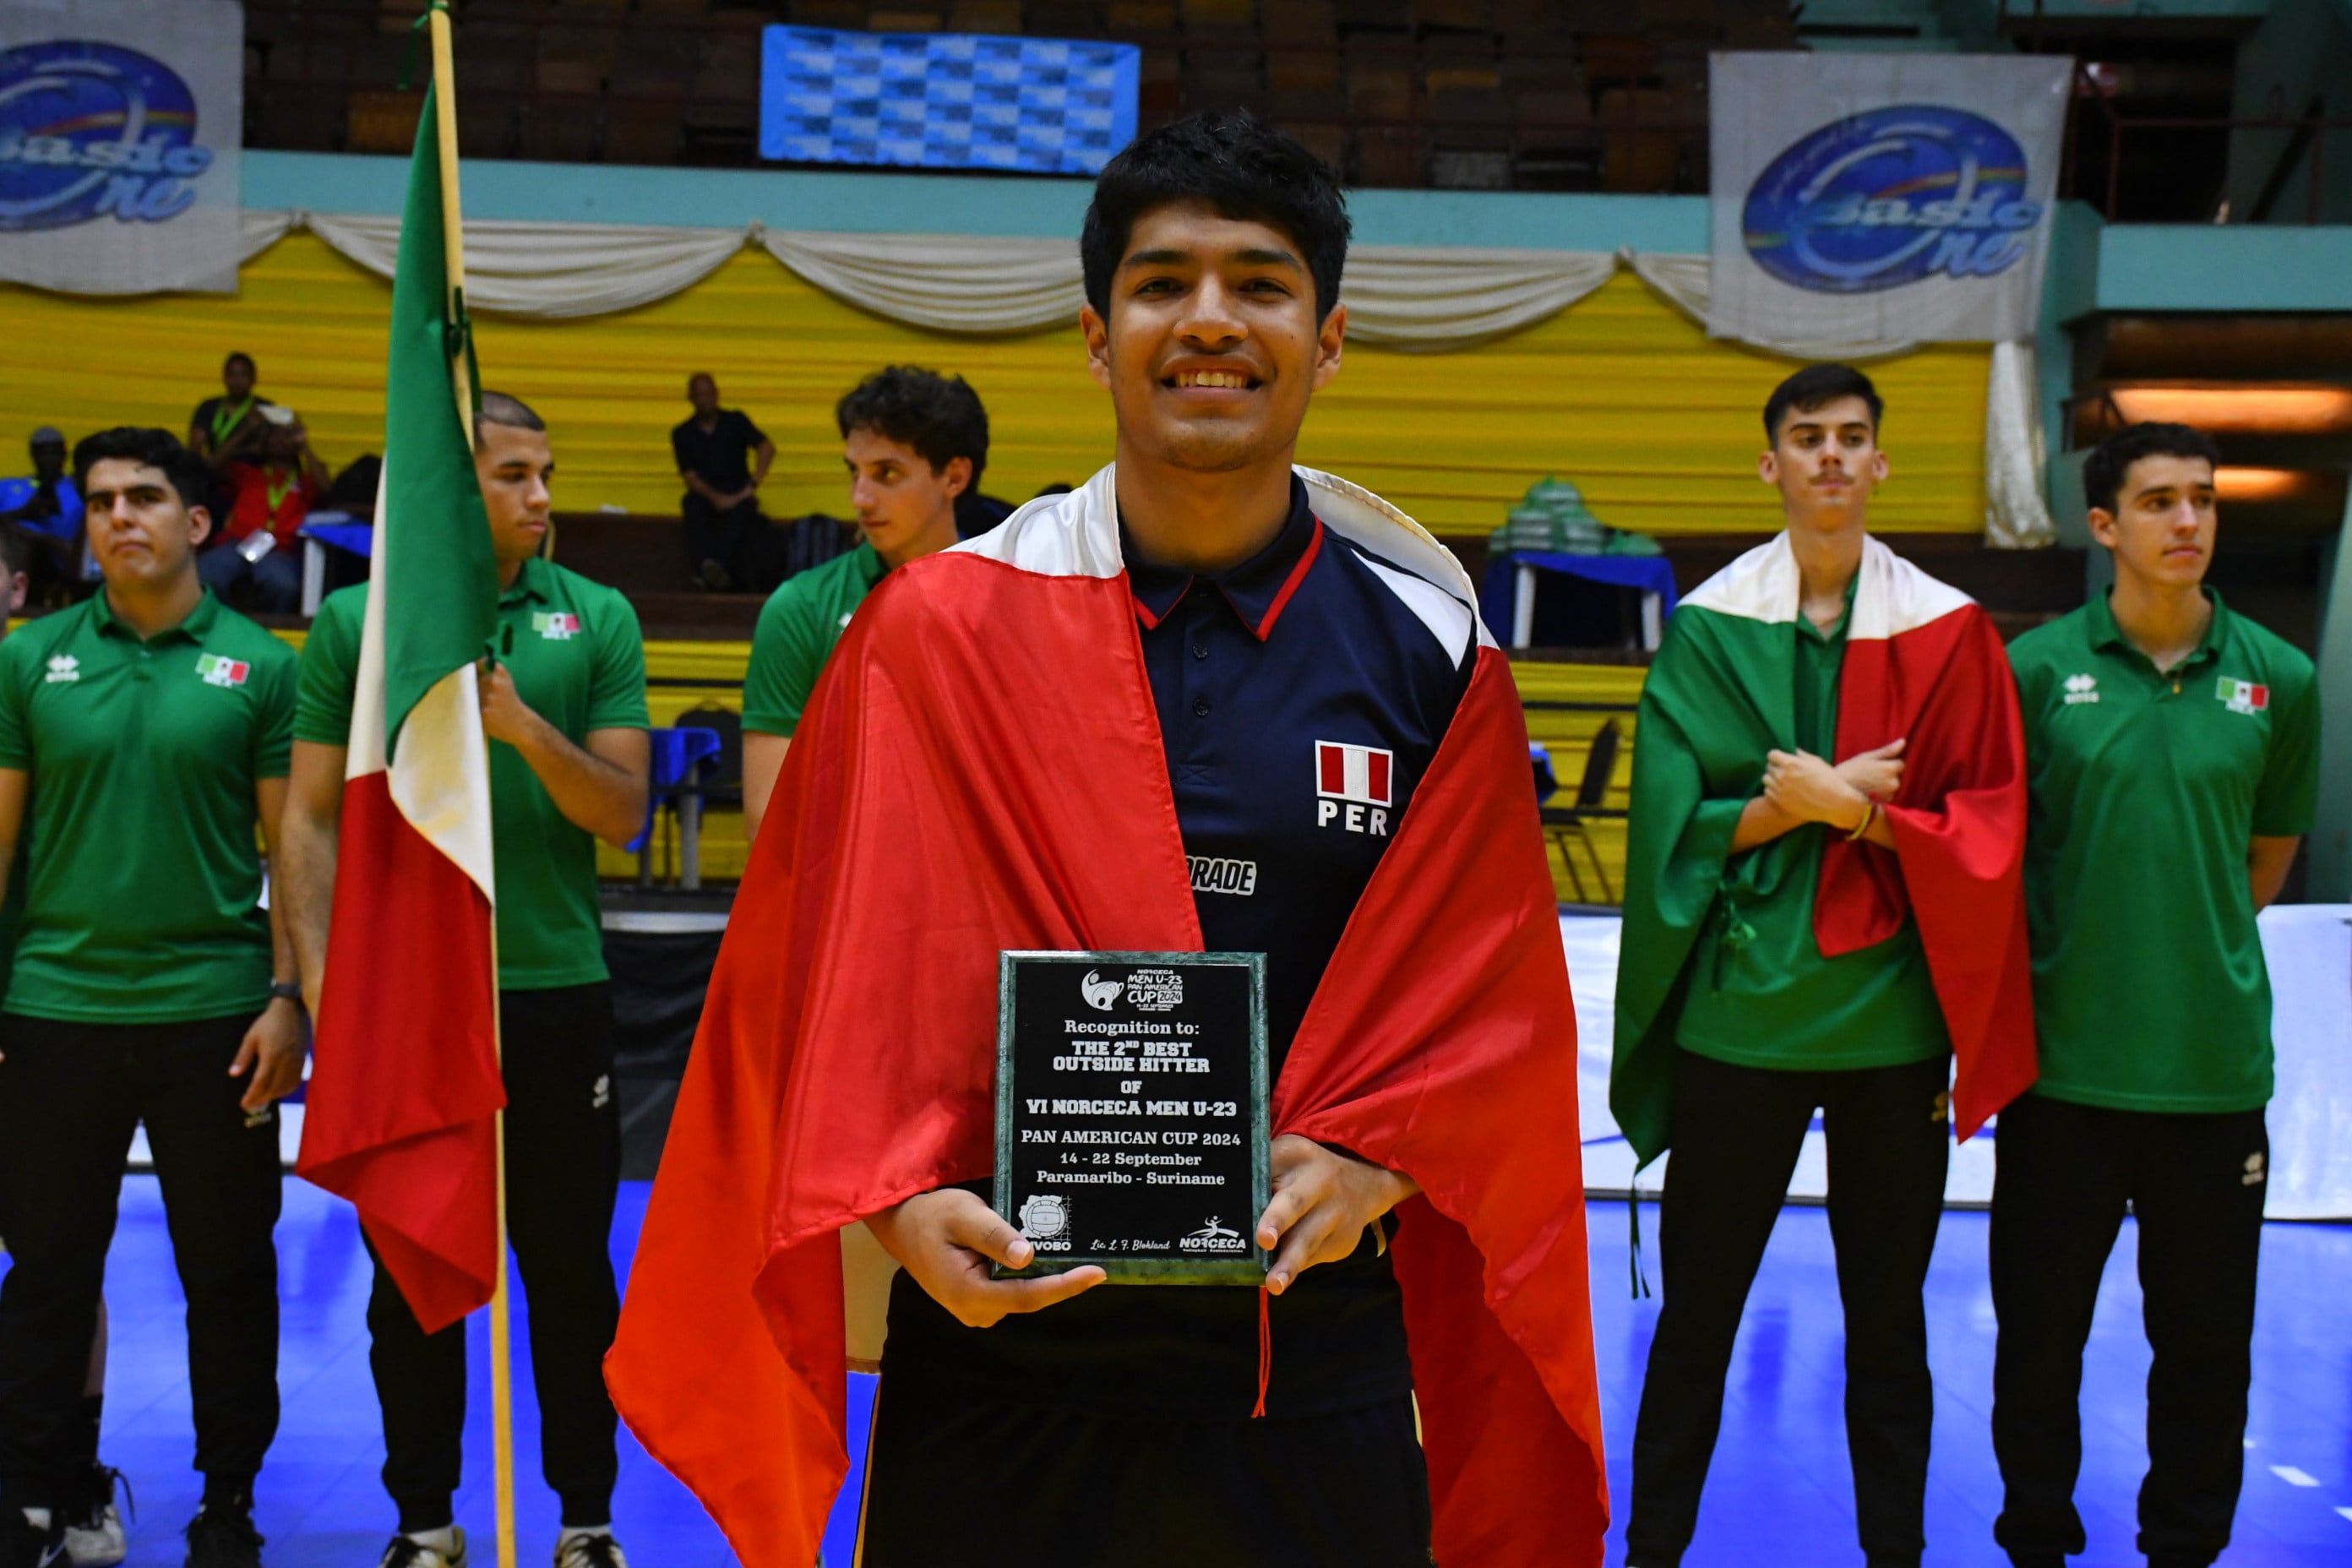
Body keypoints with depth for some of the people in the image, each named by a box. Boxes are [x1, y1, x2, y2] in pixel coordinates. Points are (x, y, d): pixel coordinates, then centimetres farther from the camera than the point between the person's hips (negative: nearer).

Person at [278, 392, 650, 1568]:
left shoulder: (595, 619, 3)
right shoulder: (354, 622, 2)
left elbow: (621, 815, 0)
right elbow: (313, 819, 2)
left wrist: (524, 726, -17)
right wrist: (320, 986, -7)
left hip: (554, 988, 0)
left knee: (570, 1271, 8)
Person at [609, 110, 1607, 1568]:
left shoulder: (1430, 652, 2)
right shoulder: (941, 628, -1)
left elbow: (1486, 986, 4)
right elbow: (857, 965, -2)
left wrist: (1370, 1161, -13)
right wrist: (900, 1198, -17)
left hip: (1312, 1345, 1)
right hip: (1001, 1338, -1)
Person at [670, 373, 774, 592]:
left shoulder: (736, 421, 10)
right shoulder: (682, 434, 9)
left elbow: (767, 448, -2)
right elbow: (690, 475, -1)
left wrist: (752, 486, -16)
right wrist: (714, 496, -22)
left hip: (736, 494, -1)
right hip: (705, 496, 1)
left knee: (741, 508, -37)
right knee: (694, 507, -35)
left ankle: (713, 566, -54)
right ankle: (710, 568, -52)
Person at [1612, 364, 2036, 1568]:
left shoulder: (1948, 631, -1)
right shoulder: (1707, 627, -1)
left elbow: (1988, 832, -1)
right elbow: (1674, 821, -4)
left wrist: (1845, 809, -14)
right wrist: (1816, 803, -16)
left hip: (1890, 1012, 0)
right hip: (1740, 1006, 0)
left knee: (1886, 1319, 11)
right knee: (1698, 1307, 9)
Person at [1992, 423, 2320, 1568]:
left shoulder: (2278, 679, 0)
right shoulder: (2039, 667, -5)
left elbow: (2270, 850, 14)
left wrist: (2195, 948, 11)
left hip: (2215, 1059, 1)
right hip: (2065, 1055, -1)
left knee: (2206, 1333, 10)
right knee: (2041, 1324, 11)